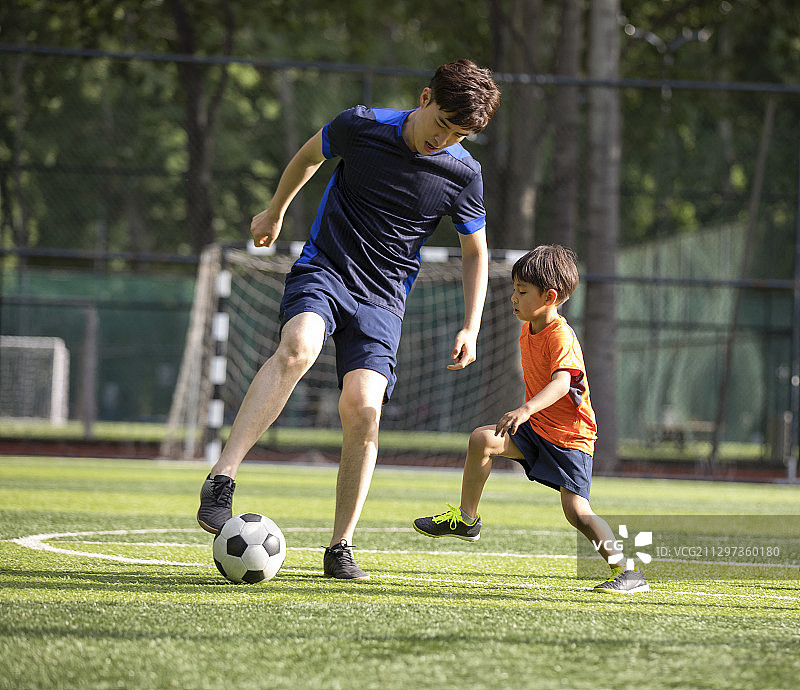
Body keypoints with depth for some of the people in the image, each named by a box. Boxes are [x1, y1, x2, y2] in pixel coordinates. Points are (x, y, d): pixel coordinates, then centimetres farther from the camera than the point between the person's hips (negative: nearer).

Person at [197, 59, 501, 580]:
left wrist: (471, 329, 3)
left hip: (383, 300, 1)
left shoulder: (463, 175, -3)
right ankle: (221, 479, -38)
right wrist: (275, 212, 28)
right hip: (324, 269, -1)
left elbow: (475, 252, 11)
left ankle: (341, 548, -5)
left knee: (363, 408, -19)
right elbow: (309, 156, 16)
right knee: (299, 346, -34)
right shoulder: (361, 127, -6)